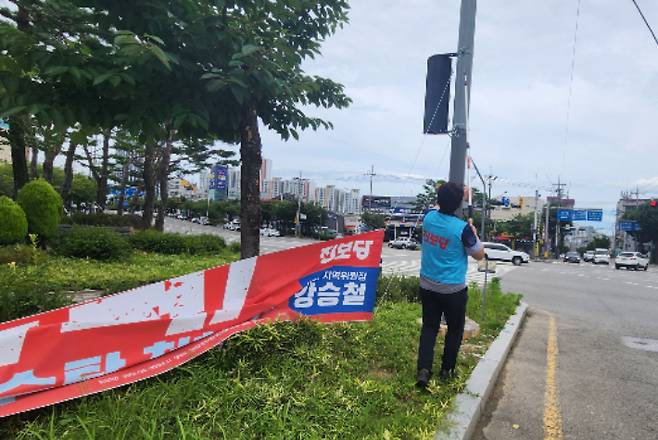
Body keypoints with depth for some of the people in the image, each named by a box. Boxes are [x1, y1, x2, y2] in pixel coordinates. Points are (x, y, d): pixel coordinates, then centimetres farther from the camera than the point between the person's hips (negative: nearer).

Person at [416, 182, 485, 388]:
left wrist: (461, 195, 28)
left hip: (427, 285, 4)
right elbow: (479, 255, -6)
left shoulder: (429, 217, -5)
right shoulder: (462, 228, -19)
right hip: (453, 289, -4)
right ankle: (447, 370, 26)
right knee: (455, 329, 16)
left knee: (429, 327, 13)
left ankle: (423, 369, 1)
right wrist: (474, 232, 6)